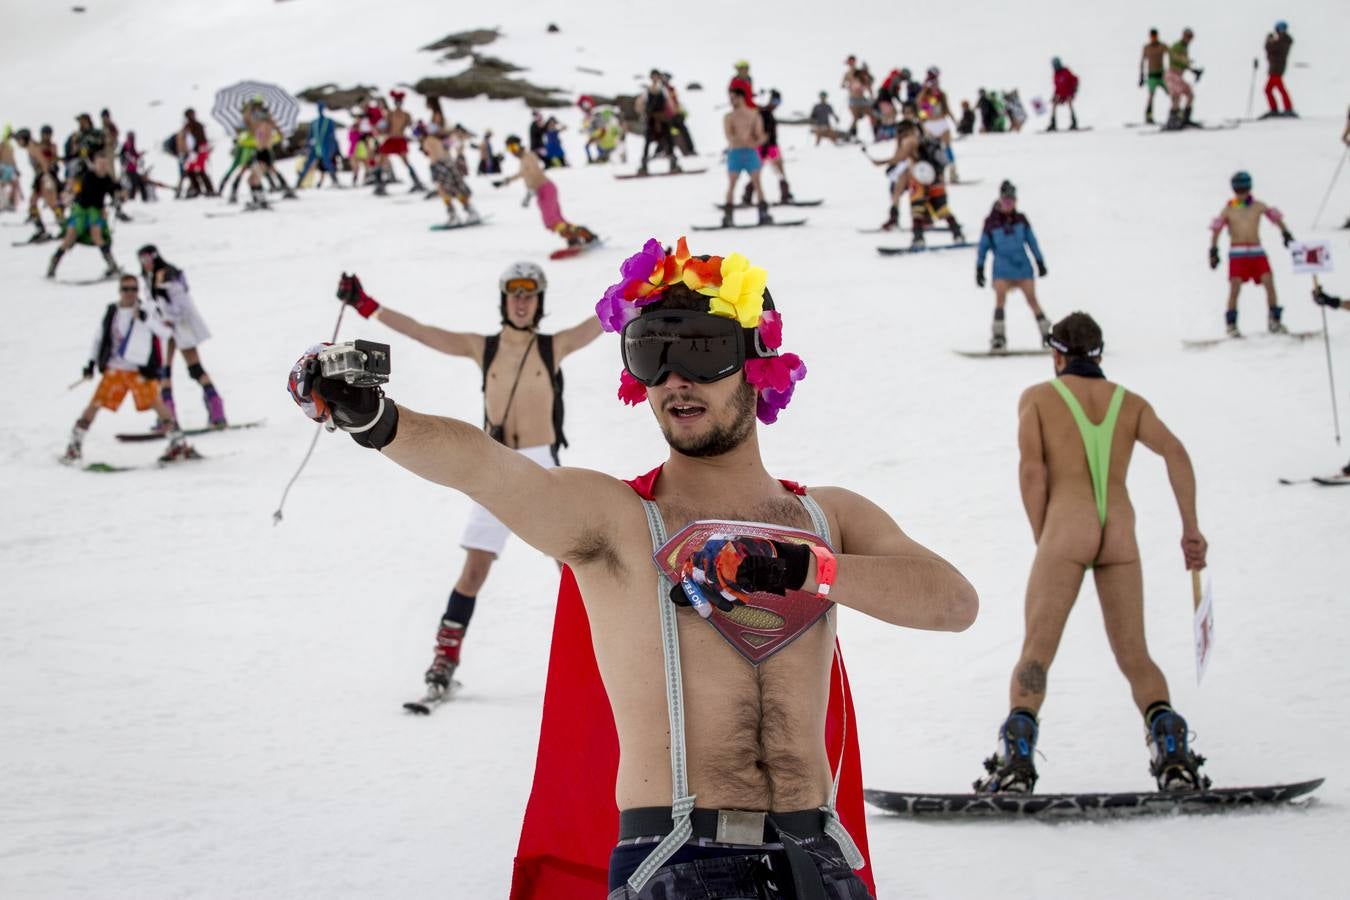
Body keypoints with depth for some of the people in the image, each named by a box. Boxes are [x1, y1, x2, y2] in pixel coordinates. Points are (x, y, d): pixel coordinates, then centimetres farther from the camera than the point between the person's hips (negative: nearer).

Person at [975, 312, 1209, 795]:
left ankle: (1016, 757, -22)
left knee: (1036, 651, -4)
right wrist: (1190, 528, 3)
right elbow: (1175, 452, 5)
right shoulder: (1130, 402, 20)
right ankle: (1172, 749, -12)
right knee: (1135, 657, 9)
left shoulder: (1037, 397, 14)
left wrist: (1041, 541, 5)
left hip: (1066, 527, -3)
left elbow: (1032, 471, 2)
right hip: (1121, 535, 3)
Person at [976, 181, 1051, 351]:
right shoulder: (991, 222, -1)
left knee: (1032, 299, -1)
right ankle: (998, 337, -14)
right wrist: (979, 269, 4)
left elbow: (1031, 240, 12)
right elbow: (983, 246, 5)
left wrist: (1040, 262, 11)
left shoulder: (1020, 219, 5)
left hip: (1022, 265, 2)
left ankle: (1047, 334, 7)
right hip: (1002, 268, -2)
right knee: (1000, 299, -17)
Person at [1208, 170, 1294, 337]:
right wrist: (1213, 251, 0)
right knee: (1235, 287, -13)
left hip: (1257, 252, 2)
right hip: (1237, 254, -2)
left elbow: (1276, 217, 14)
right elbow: (1215, 229, 5)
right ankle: (1231, 325, -6)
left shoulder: (1258, 207, 6)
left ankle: (1274, 321, -3)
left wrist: (1286, 234, 3)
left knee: (1269, 282, -12)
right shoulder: (1228, 210, 2)